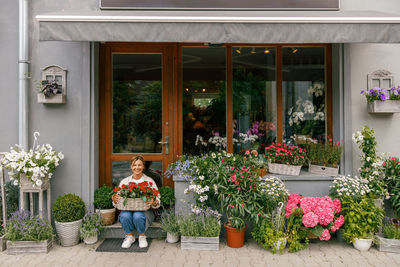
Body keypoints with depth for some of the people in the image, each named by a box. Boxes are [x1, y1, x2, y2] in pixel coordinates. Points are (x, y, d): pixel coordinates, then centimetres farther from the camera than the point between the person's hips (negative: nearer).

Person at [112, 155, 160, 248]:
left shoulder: (149, 181, 4)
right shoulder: (124, 181, 10)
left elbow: (157, 199, 0)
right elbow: (119, 198, 7)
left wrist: (154, 202, -24)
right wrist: (115, 200, -17)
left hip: (144, 210, -1)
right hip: (127, 209, 2)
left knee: (138, 216, -34)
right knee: (124, 216, -32)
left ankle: (142, 236, -2)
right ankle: (129, 236, -1)